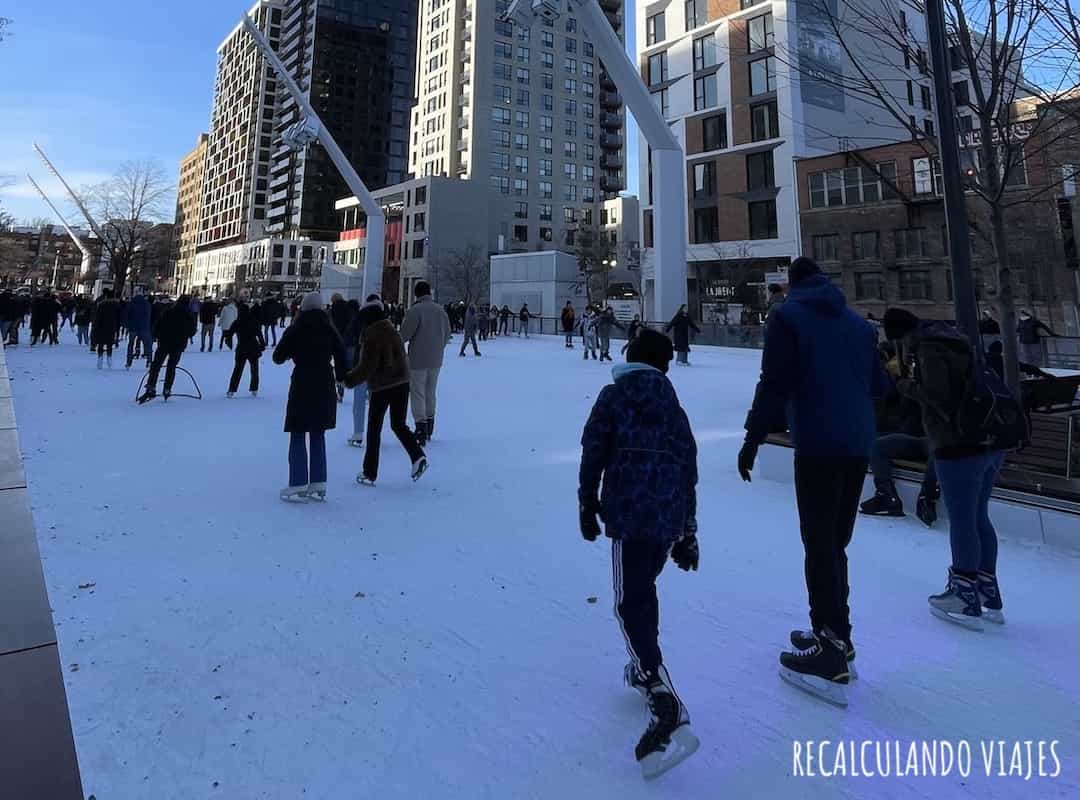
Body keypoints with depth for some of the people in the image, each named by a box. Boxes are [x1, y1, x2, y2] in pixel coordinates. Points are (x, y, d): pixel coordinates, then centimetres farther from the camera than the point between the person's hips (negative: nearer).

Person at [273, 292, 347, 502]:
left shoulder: (295, 330, -3)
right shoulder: (329, 330, 4)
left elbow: (278, 357, 1)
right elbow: (341, 356, 1)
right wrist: (340, 379, 10)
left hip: (302, 386, -4)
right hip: (325, 387, 4)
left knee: (298, 437, 3)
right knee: (318, 436, 12)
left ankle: (298, 486, 1)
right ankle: (318, 486, 13)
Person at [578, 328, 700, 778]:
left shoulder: (613, 397, 6)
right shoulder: (674, 407, 16)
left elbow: (593, 453, -1)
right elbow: (688, 471, 16)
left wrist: (587, 504, 9)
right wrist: (688, 532, 21)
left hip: (629, 514, -5)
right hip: (671, 518, 6)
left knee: (631, 604, -7)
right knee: (645, 590, 24)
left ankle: (667, 710, -20)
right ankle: (645, 669, 40)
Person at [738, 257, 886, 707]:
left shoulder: (788, 317, -3)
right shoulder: (858, 323, 15)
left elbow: (775, 383, -13)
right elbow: (879, 385, 16)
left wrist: (753, 438, -8)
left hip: (818, 445, -6)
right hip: (858, 445, 6)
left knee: (820, 545, -3)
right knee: (835, 543, 15)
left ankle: (831, 653, -1)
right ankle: (833, 635, 25)